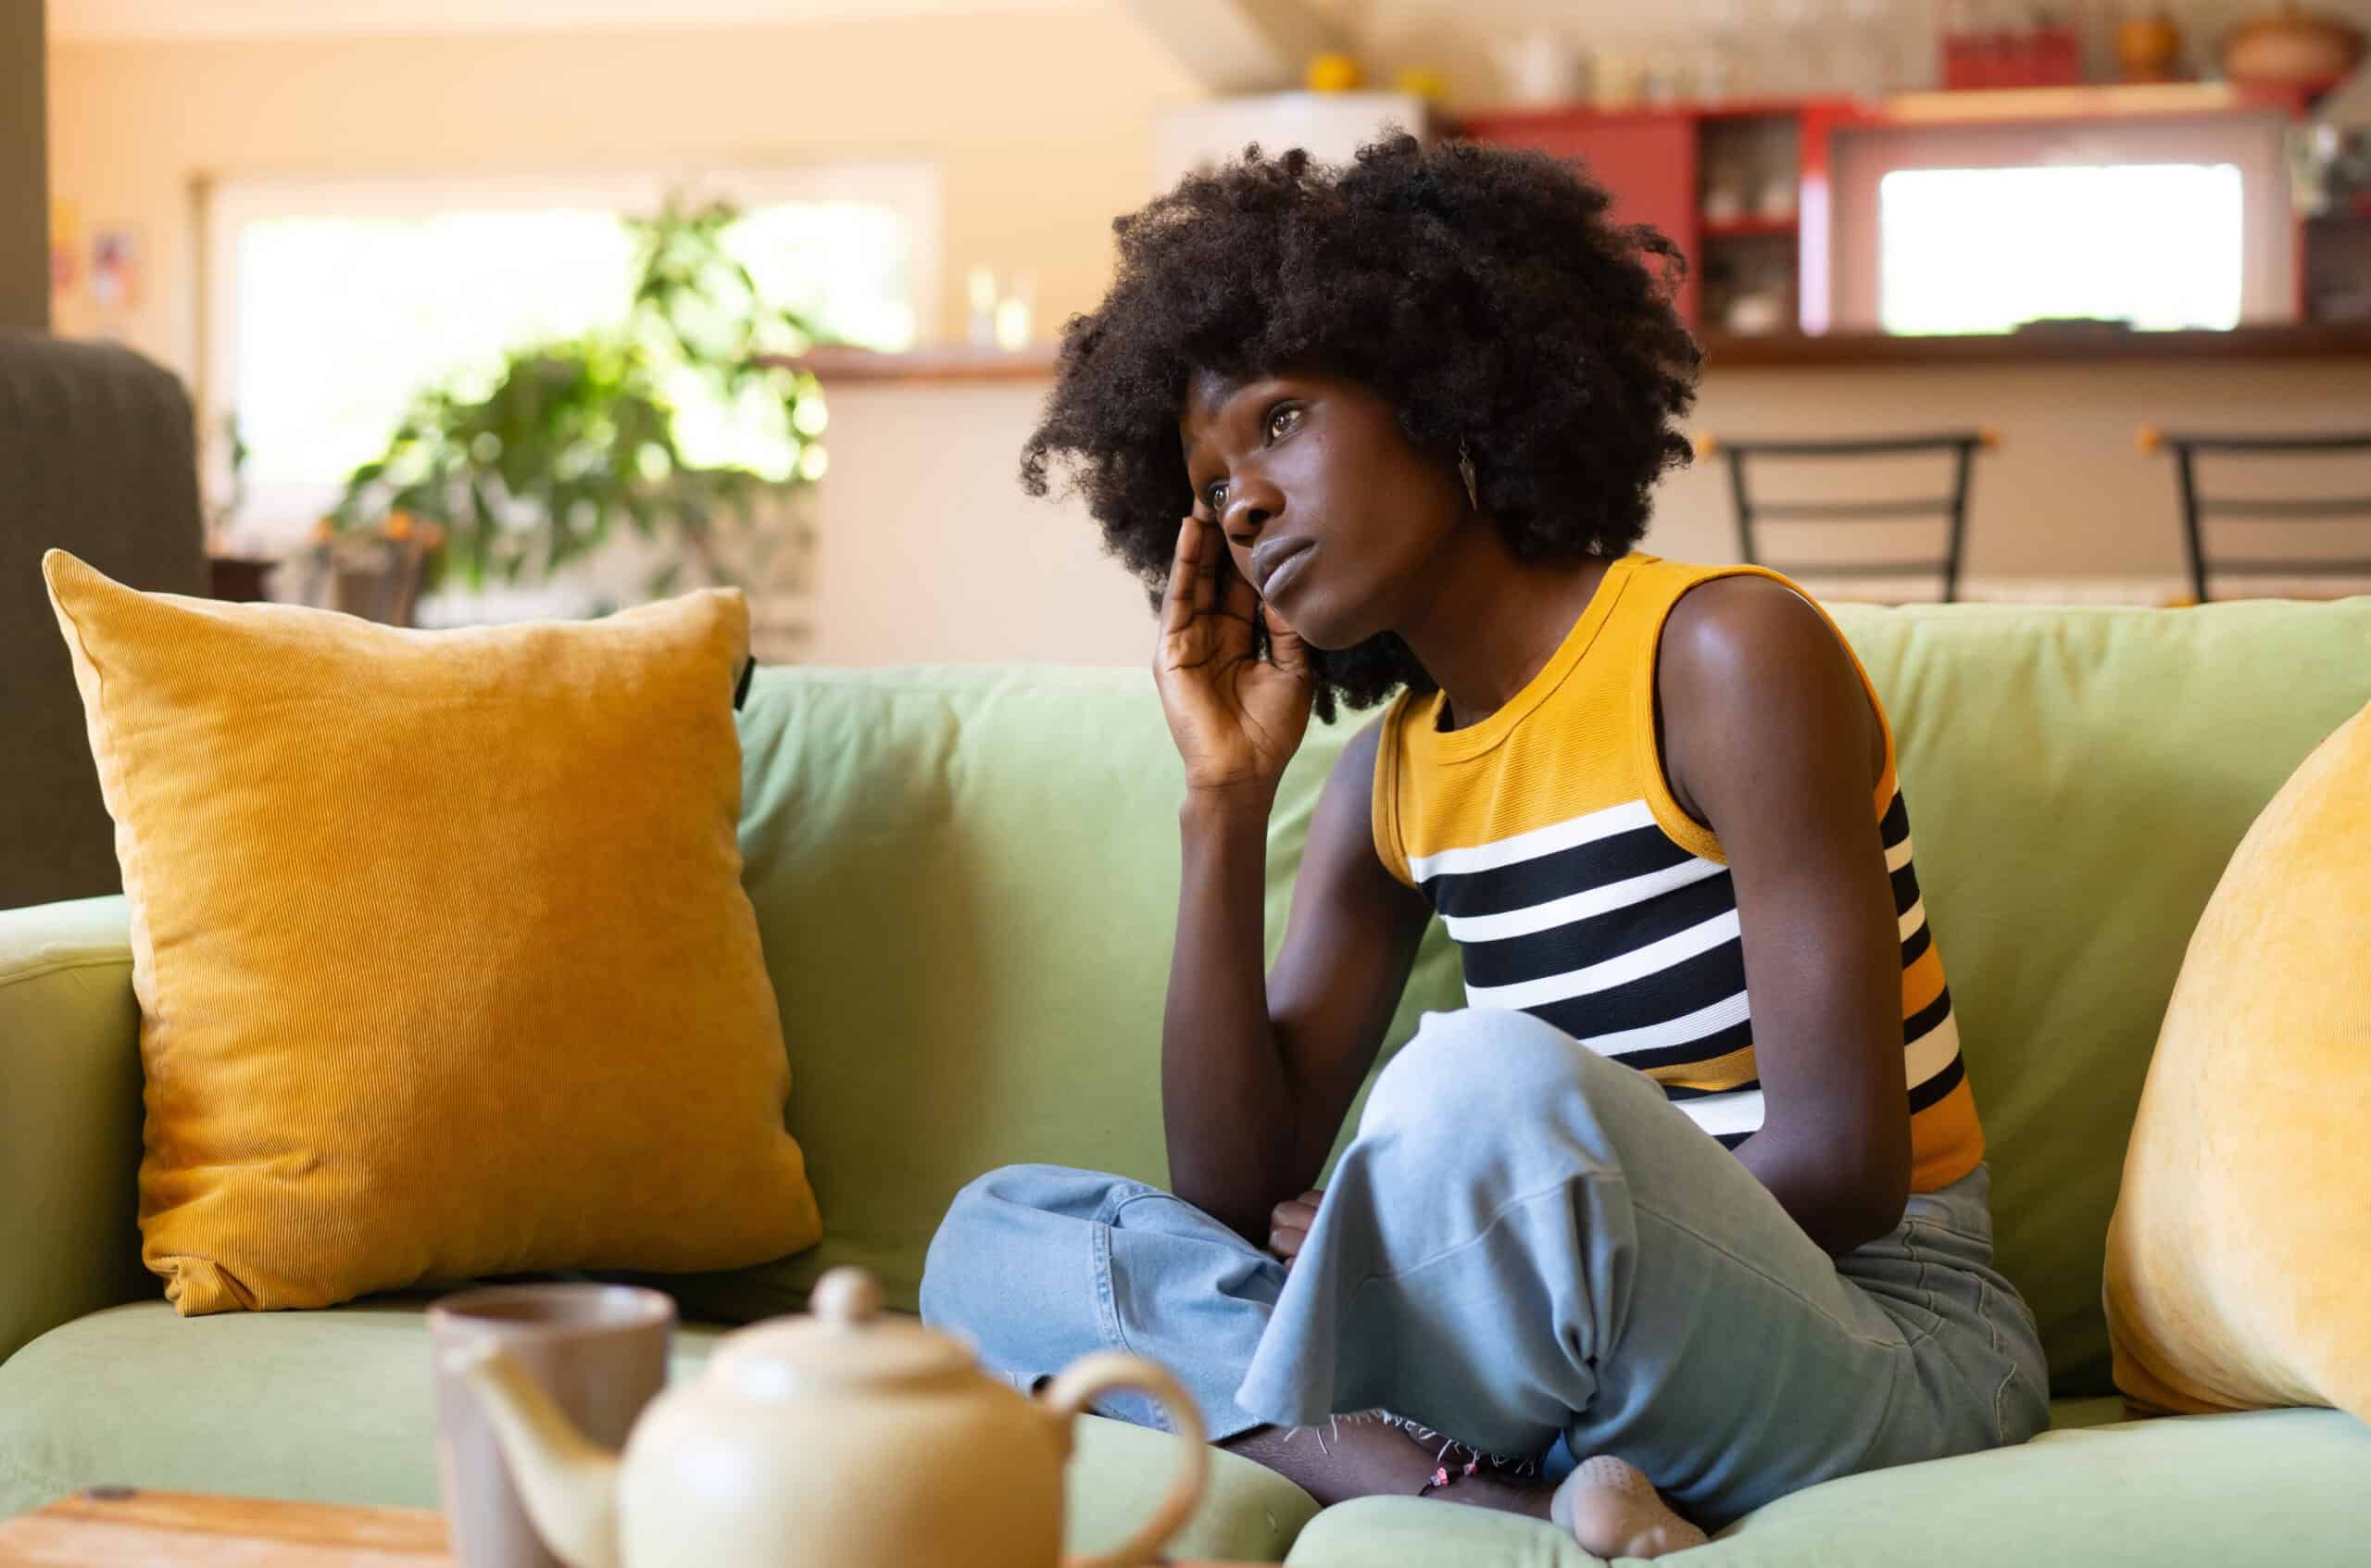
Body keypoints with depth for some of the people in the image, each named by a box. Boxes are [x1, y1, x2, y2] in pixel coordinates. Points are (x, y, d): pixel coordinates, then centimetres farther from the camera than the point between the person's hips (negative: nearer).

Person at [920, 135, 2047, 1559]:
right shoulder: (1392, 772, 11)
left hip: (1875, 1343, -7)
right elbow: (1237, 1192, 4)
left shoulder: (1725, 653, -10)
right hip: (1583, 1338, 7)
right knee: (997, 1237, -4)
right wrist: (1224, 802, -1)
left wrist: (1449, 1228, -9)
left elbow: (1840, 1165, -16)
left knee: (1493, 1079, -37)